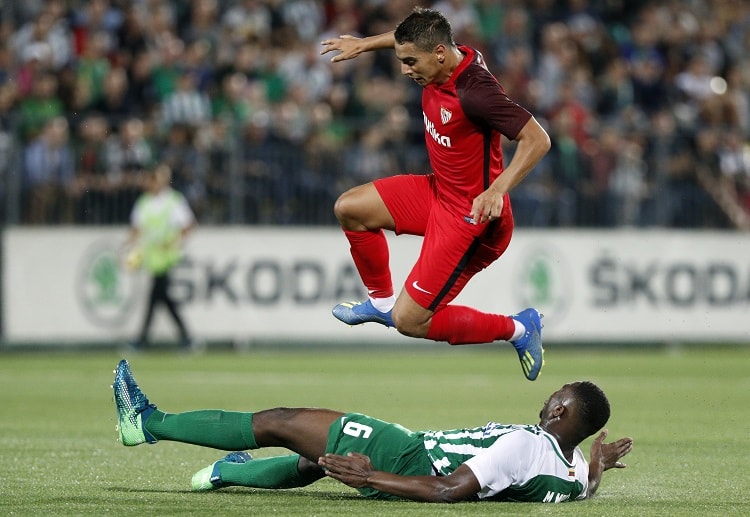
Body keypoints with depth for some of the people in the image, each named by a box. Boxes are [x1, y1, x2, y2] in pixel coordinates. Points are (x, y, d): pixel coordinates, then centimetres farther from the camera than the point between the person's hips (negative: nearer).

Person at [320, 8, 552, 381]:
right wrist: (364, 44, 19)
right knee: (349, 208, 11)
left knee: (410, 321, -9)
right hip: (438, 192, 9)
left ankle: (518, 329, 6)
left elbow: (538, 140, -32)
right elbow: (407, 38, 20)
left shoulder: (474, 90, -32)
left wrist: (497, 189, -41)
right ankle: (382, 300, 30)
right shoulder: (441, 56, -6)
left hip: (470, 214, -9)